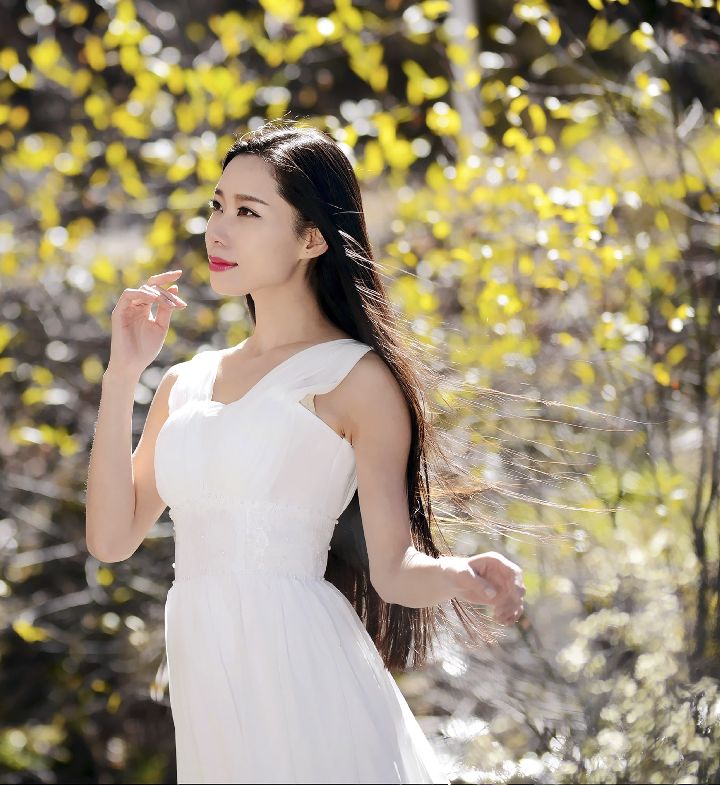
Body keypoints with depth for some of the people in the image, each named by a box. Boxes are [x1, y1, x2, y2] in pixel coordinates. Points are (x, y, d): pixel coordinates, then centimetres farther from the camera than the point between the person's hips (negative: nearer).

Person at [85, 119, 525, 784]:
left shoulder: (354, 376, -3)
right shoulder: (186, 384, 15)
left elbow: (393, 567, -5)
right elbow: (112, 537, 6)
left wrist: (458, 574, -28)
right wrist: (122, 374, 4)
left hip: (300, 675, -5)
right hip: (206, 684, 6)